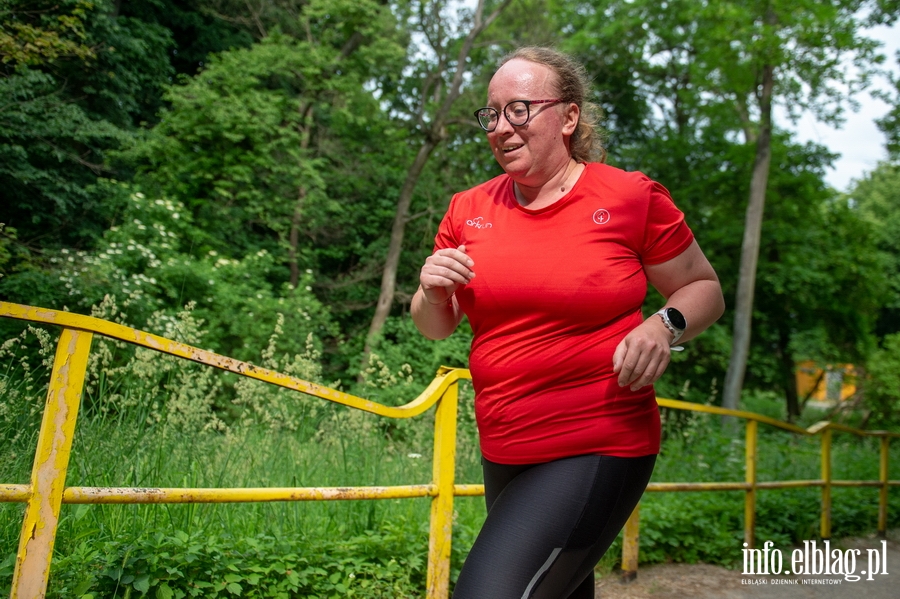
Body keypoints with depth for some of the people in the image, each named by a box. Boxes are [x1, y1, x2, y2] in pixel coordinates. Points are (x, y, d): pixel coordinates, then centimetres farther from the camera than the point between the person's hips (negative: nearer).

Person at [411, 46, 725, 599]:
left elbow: (704, 289, 3)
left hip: (596, 450, -5)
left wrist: (665, 327, -18)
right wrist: (434, 292, -11)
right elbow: (436, 327, 11)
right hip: (502, 452, 6)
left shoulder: (632, 197, -8)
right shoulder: (468, 210, 3)